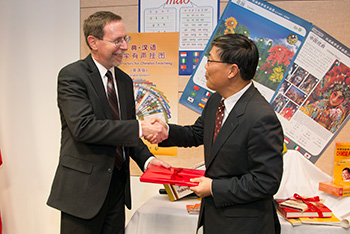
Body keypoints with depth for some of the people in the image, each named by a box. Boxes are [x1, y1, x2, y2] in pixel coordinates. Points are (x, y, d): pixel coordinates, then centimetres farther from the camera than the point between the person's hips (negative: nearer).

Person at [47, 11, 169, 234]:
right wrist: (140, 128, -25)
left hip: (117, 185, 6)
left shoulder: (125, 80, 10)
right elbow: (83, 127, -24)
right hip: (83, 188, -6)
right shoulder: (72, 75, -11)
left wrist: (147, 159, -2)